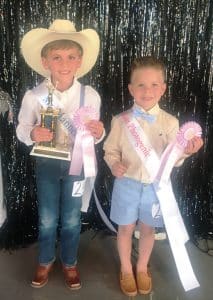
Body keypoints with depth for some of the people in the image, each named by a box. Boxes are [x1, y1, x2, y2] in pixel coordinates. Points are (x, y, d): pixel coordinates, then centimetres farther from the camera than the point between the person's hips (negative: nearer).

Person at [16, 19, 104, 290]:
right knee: (47, 219, 16)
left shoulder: (90, 95, -13)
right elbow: (21, 129, -4)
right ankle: (45, 261, 43)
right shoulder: (34, 96, -14)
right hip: (47, 163, 0)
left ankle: (69, 263, 41)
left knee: (71, 219, 16)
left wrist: (99, 133, -26)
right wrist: (32, 133, -26)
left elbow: (93, 134, -3)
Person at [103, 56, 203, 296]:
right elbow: (110, 150, -1)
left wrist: (185, 151, -27)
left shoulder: (170, 122, -9)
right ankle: (126, 270, 40)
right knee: (126, 229, 15)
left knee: (148, 229, 18)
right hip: (127, 184, 0)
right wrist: (114, 164, -22)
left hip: (155, 185, 1)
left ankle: (142, 269, 44)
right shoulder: (121, 121, -10)